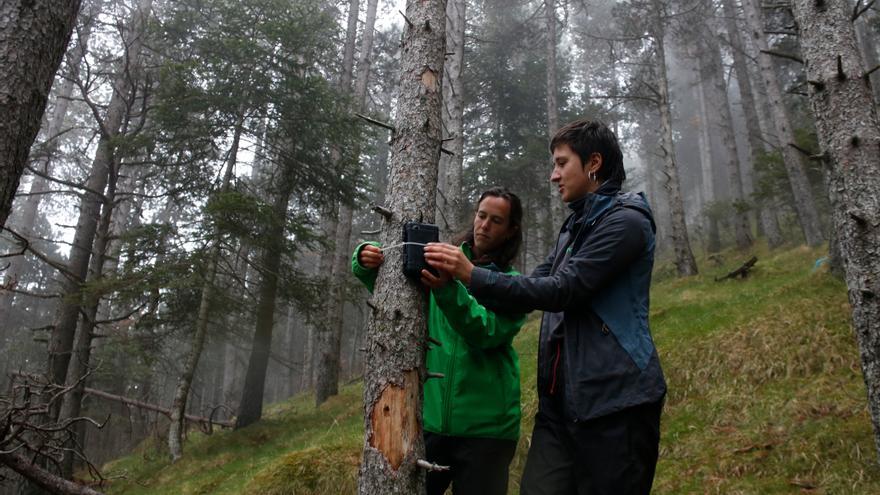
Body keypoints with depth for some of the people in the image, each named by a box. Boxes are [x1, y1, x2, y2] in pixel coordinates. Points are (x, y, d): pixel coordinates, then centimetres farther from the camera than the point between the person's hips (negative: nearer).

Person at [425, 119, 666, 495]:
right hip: (561, 399, 8)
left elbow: (563, 290, -17)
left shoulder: (625, 221, -8)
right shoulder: (575, 227, 21)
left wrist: (473, 275, -19)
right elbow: (535, 287, 18)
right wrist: (457, 276, 7)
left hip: (614, 399, -8)